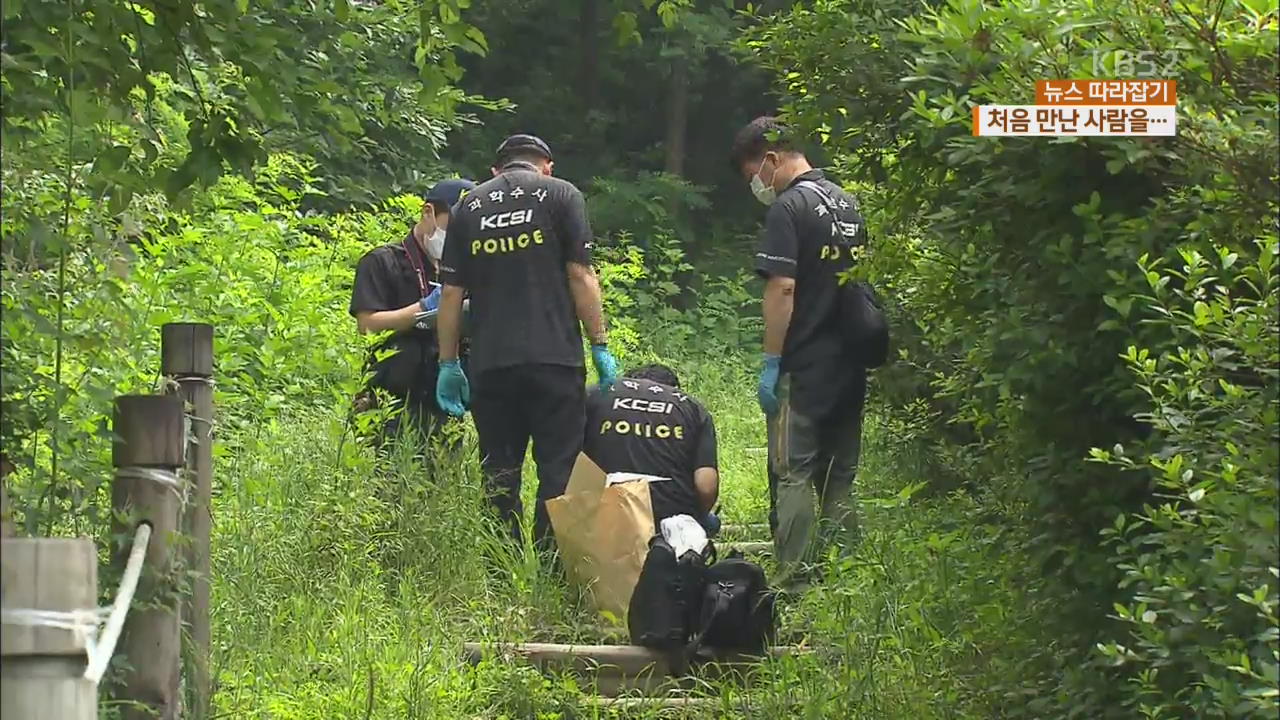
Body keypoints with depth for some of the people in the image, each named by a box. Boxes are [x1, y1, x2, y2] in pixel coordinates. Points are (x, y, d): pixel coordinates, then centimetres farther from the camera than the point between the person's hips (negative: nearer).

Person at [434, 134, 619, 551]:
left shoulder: (470, 207, 13)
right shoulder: (560, 195, 4)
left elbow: (451, 293, 10)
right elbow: (581, 277, -3)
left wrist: (448, 364, 14)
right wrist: (600, 347, 1)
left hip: (489, 363, 3)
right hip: (554, 357, -3)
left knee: (499, 474, 7)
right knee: (559, 470, 0)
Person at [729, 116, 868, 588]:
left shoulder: (788, 208, -11)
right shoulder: (846, 203, 14)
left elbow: (782, 289, -17)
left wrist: (771, 363, -15)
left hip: (803, 367, -8)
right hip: (850, 365, 8)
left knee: (793, 473, -4)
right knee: (840, 477, 12)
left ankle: (795, 580, -8)